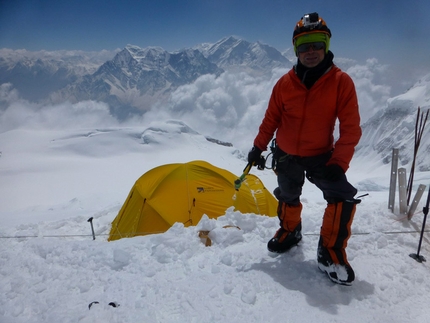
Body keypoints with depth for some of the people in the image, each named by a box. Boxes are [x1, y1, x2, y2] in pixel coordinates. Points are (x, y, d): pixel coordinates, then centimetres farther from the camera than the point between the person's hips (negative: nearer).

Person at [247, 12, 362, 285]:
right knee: (288, 195, 19)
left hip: (320, 156, -2)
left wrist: (338, 162, -21)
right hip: (286, 155, 3)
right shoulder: (285, 83, -8)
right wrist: (258, 148, 3)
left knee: (343, 196, -21)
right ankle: (290, 231, 49)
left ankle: (330, 252, -3)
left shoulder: (341, 82, -14)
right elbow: (271, 119, 2)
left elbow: (351, 128, -14)